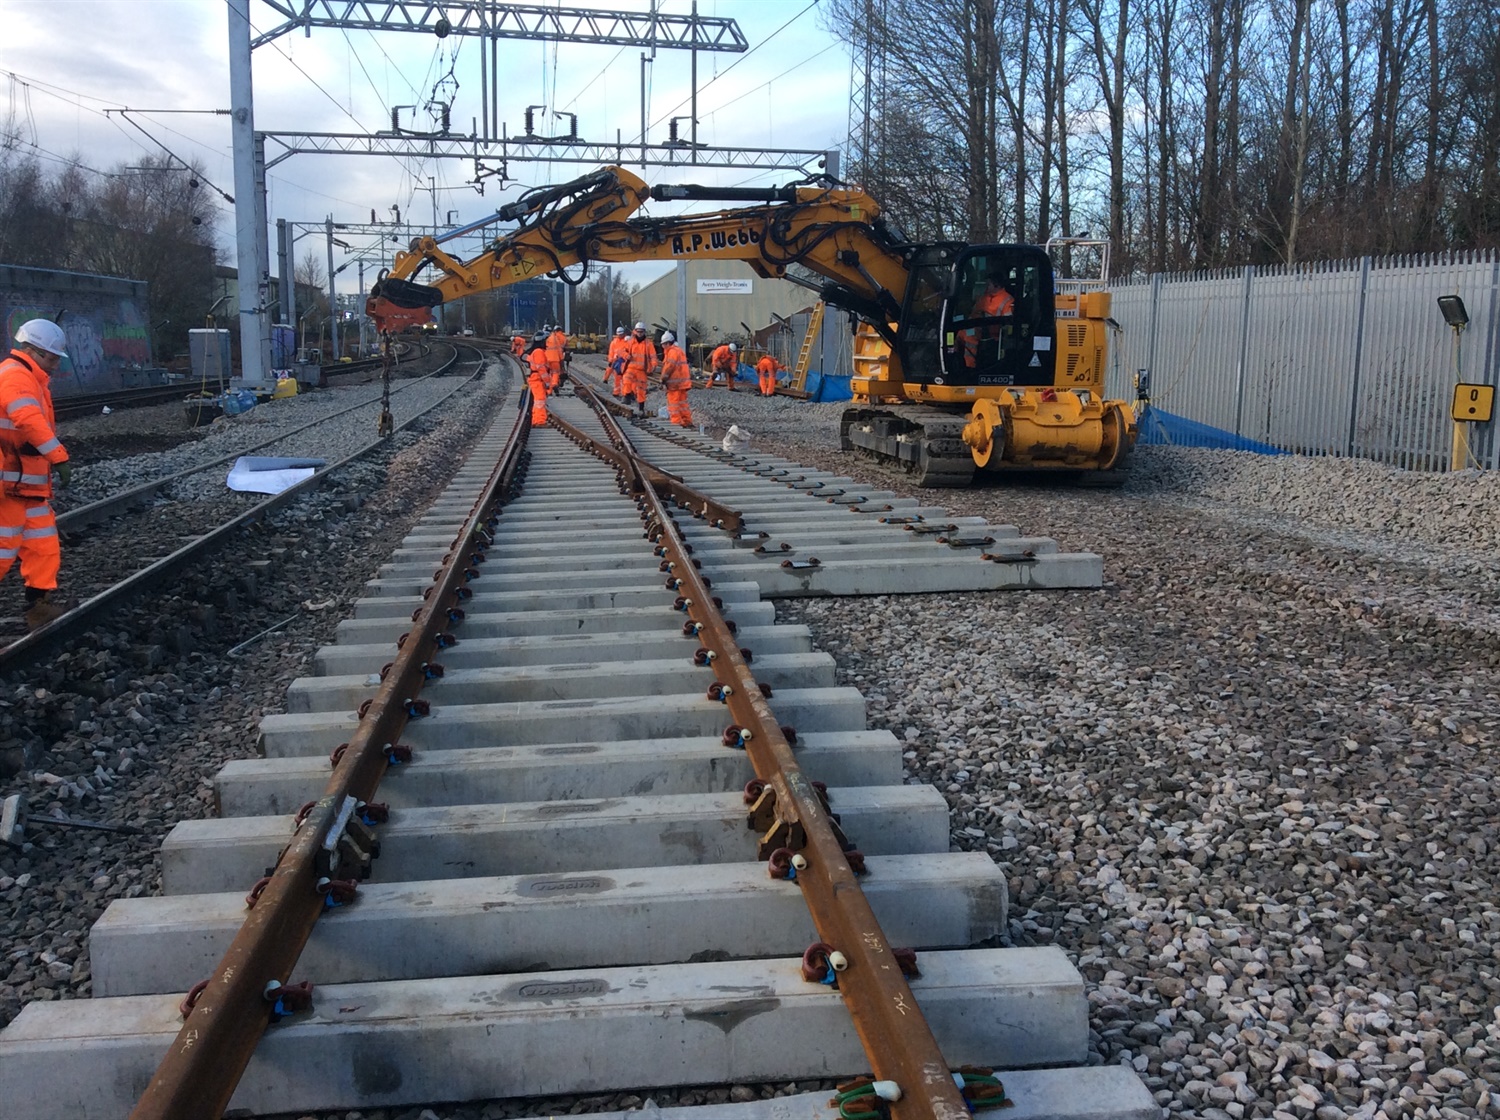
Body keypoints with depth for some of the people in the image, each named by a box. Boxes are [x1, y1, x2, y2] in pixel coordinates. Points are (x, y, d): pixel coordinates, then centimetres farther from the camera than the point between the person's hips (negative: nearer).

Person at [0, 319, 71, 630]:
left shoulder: (30, 379, 19)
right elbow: (30, 421, -29)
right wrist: (60, 457, -32)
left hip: (28, 482, 10)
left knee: (43, 545, 11)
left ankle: (39, 607, 16)